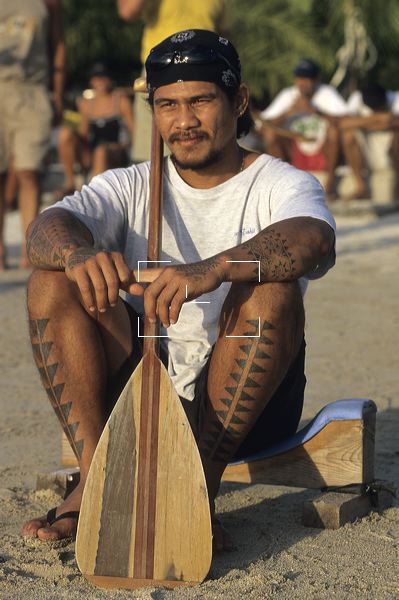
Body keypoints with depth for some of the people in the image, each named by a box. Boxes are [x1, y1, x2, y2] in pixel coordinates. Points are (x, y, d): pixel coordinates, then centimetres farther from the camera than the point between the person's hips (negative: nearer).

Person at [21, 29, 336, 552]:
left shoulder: (282, 186, -2)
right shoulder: (132, 187, 8)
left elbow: (314, 241, -28)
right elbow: (47, 226, -12)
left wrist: (214, 269, -47)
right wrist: (76, 251, -38)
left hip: (245, 403, -3)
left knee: (271, 286, -30)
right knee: (53, 281, -14)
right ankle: (95, 478, -22)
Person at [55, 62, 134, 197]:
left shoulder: (121, 101, 7)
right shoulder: (86, 104, 15)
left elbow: (133, 130, 3)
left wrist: (123, 145, -13)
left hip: (116, 154, -4)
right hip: (89, 154, 4)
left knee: (101, 151, -39)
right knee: (65, 133, -20)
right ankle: (69, 183, -16)